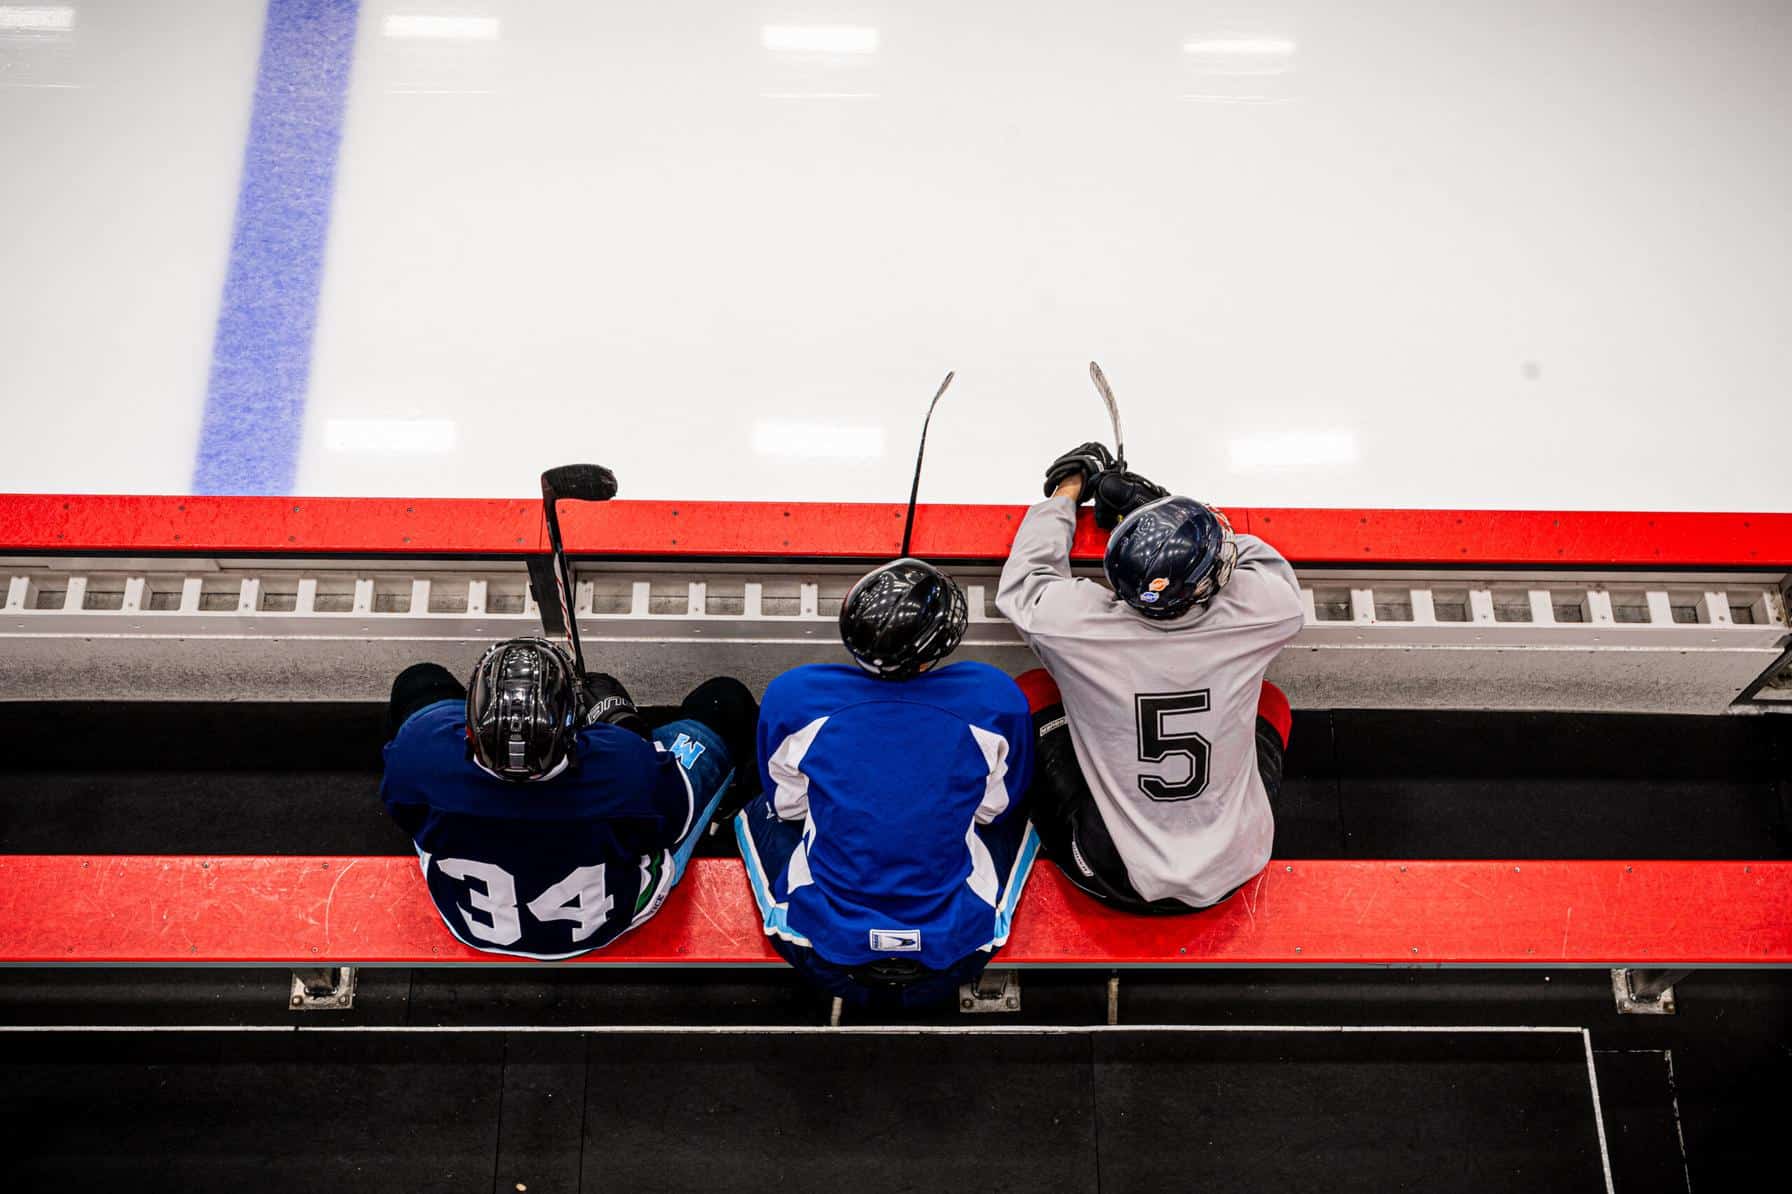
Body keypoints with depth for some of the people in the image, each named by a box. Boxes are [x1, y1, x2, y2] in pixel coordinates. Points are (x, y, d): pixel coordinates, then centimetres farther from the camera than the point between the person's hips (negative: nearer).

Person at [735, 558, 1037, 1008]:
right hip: (955, 953, 0)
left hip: (827, 960, 0)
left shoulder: (793, 697, -17)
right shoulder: (995, 699, -17)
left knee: (756, 814, 29)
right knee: (1019, 818, 28)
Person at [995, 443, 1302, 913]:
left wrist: (1065, 493, 15)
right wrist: (1150, 504, 8)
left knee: (1034, 690, 12)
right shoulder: (1250, 615, -20)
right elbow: (1274, 572, 6)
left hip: (1113, 878, -2)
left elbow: (1021, 582, 1)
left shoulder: (1079, 622, -23)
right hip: (1228, 874, 2)